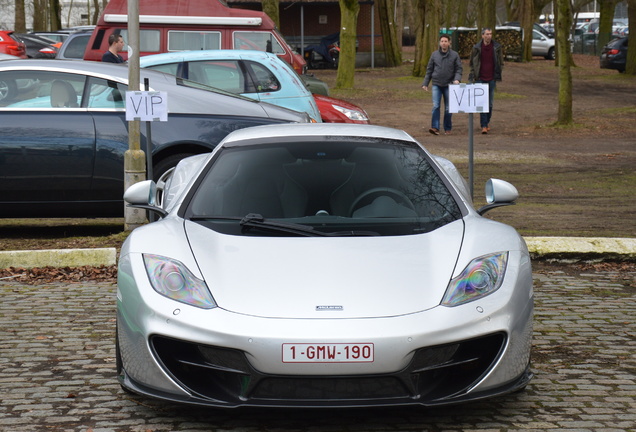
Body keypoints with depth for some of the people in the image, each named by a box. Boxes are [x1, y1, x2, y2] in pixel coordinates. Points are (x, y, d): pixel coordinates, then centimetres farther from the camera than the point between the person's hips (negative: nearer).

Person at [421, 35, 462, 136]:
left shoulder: (454, 55, 2)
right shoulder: (434, 55, 6)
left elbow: (459, 69, 1)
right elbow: (429, 70, 11)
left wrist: (457, 79, -17)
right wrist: (425, 83, 7)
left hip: (449, 85, 0)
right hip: (436, 85, 0)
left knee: (448, 108, 5)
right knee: (436, 106, -12)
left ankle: (447, 128, 14)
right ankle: (435, 127, -15)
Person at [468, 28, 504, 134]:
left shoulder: (496, 47, 1)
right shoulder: (477, 48, -1)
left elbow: (501, 62, 12)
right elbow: (471, 62, 9)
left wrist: (498, 74, 3)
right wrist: (473, 74, 1)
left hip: (492, 79, 1)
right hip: (480, 79, -1)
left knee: (490, 103, 7)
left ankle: (487, 122, 24)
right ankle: (484, 126, -6)